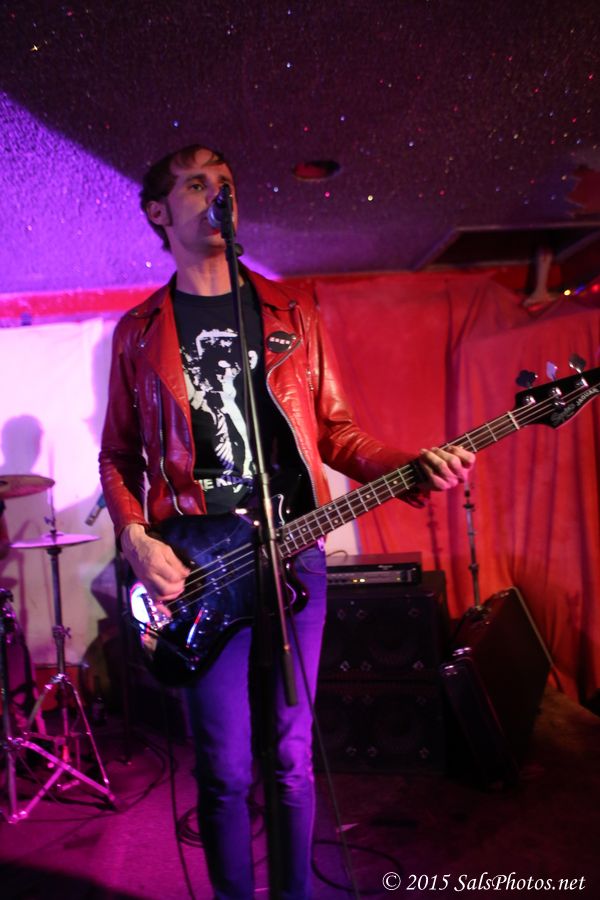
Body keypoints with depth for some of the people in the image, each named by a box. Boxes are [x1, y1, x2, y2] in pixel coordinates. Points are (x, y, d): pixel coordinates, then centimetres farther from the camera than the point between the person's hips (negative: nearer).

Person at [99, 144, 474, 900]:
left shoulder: (291, 313, 10)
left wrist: (414, 467, -7)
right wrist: (135, 538, -8)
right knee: (226, 770, 5)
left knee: (290, 756, 11)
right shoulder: (140, 331, 8)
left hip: (294, 552, 1)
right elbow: (118, 455, 9)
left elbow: (333, 431, 9)